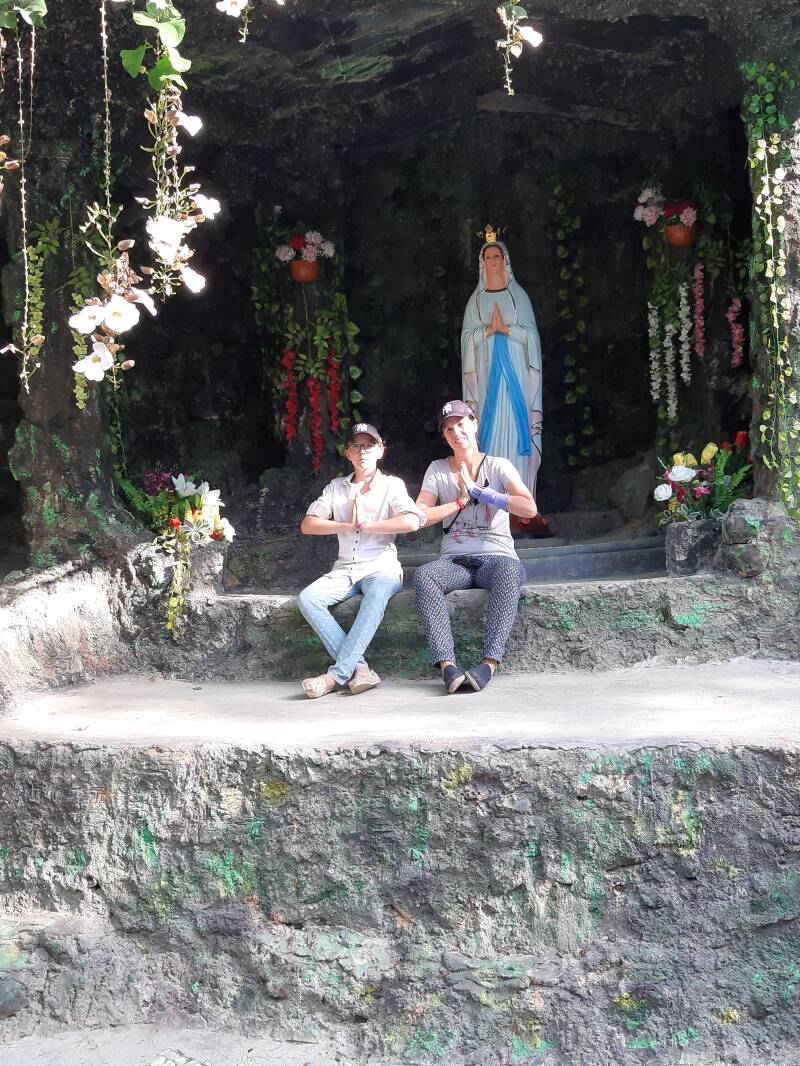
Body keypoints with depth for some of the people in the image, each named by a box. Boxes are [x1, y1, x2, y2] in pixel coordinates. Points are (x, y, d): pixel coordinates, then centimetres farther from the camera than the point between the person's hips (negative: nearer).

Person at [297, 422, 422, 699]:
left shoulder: (391, 485, 8)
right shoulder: (336, 487, 17)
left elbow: (411, 522, -11)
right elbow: (307, 525, 7)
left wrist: (365, 525, -7)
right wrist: (347, 525, -4)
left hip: (381, 566, -4)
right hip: (345, 569, 4)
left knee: (377, 594, -39)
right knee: (307, 598, -26)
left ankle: (337, 675, -40)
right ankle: (359, 668, -31)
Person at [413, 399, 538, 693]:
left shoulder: (498, 466, 5)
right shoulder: (438, 470, 12)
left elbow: (529, 508, -10)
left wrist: (479, 491, -9)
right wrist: (462, 501, -3)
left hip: (496, 557, -2)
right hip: (454, 561, 2)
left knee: (510, 574, -39)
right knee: (424, 575, -33)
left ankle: (489, 663, -45)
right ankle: (447, 664, -42)